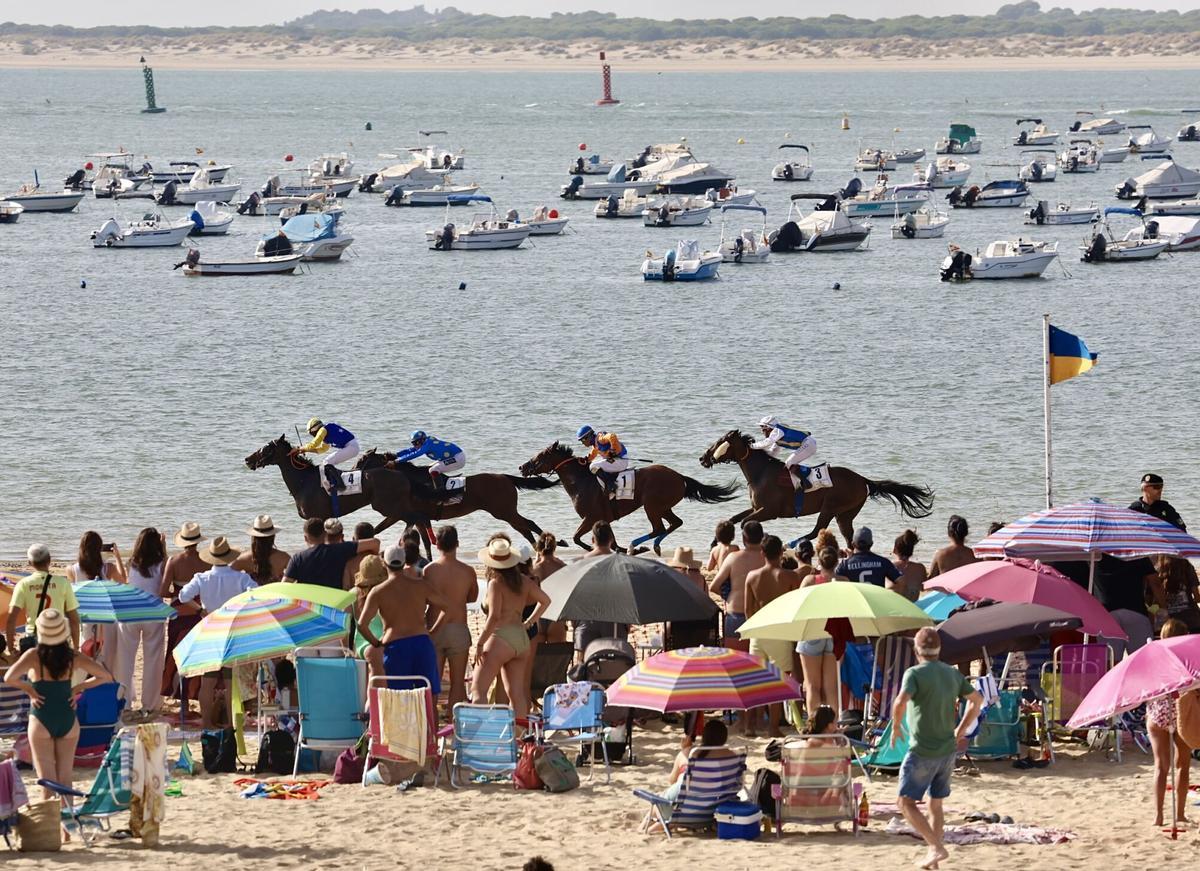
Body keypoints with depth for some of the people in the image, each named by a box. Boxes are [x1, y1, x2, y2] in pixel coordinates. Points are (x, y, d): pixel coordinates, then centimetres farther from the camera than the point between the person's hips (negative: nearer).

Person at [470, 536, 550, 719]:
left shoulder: (496, 583, -11)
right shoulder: (523, 581, 8)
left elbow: (494, 617, -17)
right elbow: (545, 601, 18)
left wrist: (479, 644, -13)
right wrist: (529, 621, 25)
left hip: (501, 638, -7)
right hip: (522, 637, 7)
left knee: (478, 690, -6)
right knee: (516, 694, 9)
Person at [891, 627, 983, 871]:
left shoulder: (915, 674, -13)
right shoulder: (953, 674, 6)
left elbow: (901, 702, -29)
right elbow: (977, 700, 14)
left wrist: (896, 727, -12)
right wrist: (961, 730, 20)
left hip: (922, 752, -6)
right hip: (948, 751, 6)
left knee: (906, 802, 1)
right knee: (936, 803, 18)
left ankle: (936, 848, -12)